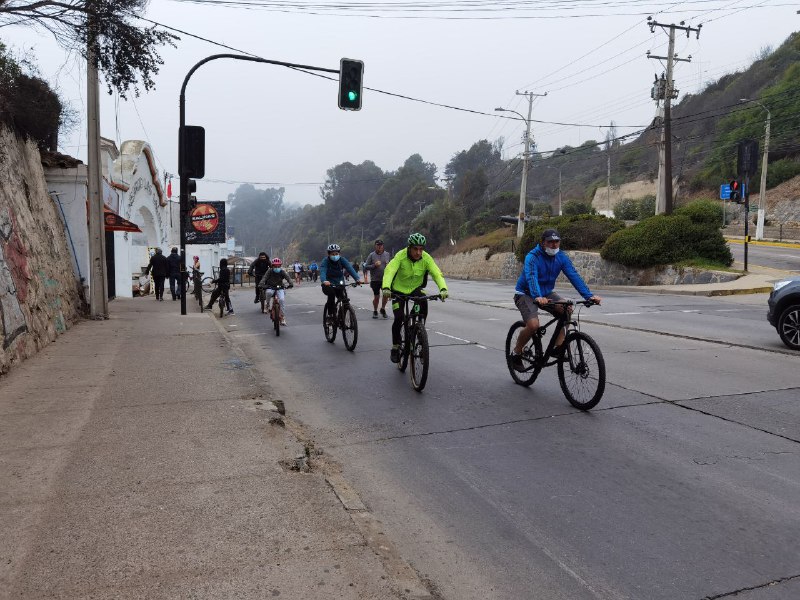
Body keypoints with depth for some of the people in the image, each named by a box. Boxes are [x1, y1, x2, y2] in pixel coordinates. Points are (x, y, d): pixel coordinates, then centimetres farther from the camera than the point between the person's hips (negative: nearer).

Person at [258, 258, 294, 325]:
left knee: (282, 300, -23)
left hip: (279, 288, 1)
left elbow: (287, 277, -22)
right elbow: (264, 278, -21)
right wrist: (261, 284, -41)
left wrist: (291, 283, -43)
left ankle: (283, 317, -15)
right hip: (270, 287, 0)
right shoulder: (270, 271, -9)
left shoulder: (282, 272, -7)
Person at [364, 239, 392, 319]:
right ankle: (375, 311, 25)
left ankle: (383, 309, 13)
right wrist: (374, 265, -18)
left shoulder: (387, 254, 7)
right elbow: (366, 267, -3)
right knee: (376, 296, 5)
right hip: (375, 279, -1)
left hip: (385, 279, 1)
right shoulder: (371, 255, 0)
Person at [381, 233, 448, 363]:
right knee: (399, 318, -14)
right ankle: (395, 347, 7)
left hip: (416, 288, 2)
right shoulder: (401, 256, -25)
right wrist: (386, 287, -55)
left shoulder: (426, 258, -19)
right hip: (399, 289, -2)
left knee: (424, 304, -29)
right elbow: (389, 270, -37)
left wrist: (443, 289, -46)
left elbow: (437, 274, -27)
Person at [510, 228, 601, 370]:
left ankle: (558, 347, -12)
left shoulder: (561, 257, -8)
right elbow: (531, 277, -40)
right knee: (533, 325, -27)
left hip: (546, 293, 5)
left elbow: (574, 276, -17)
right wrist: (538, 297, -59)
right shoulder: (532, 257, -24)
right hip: (526, 294, -5)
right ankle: (516, 353, -3)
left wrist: (589, 295, -31)